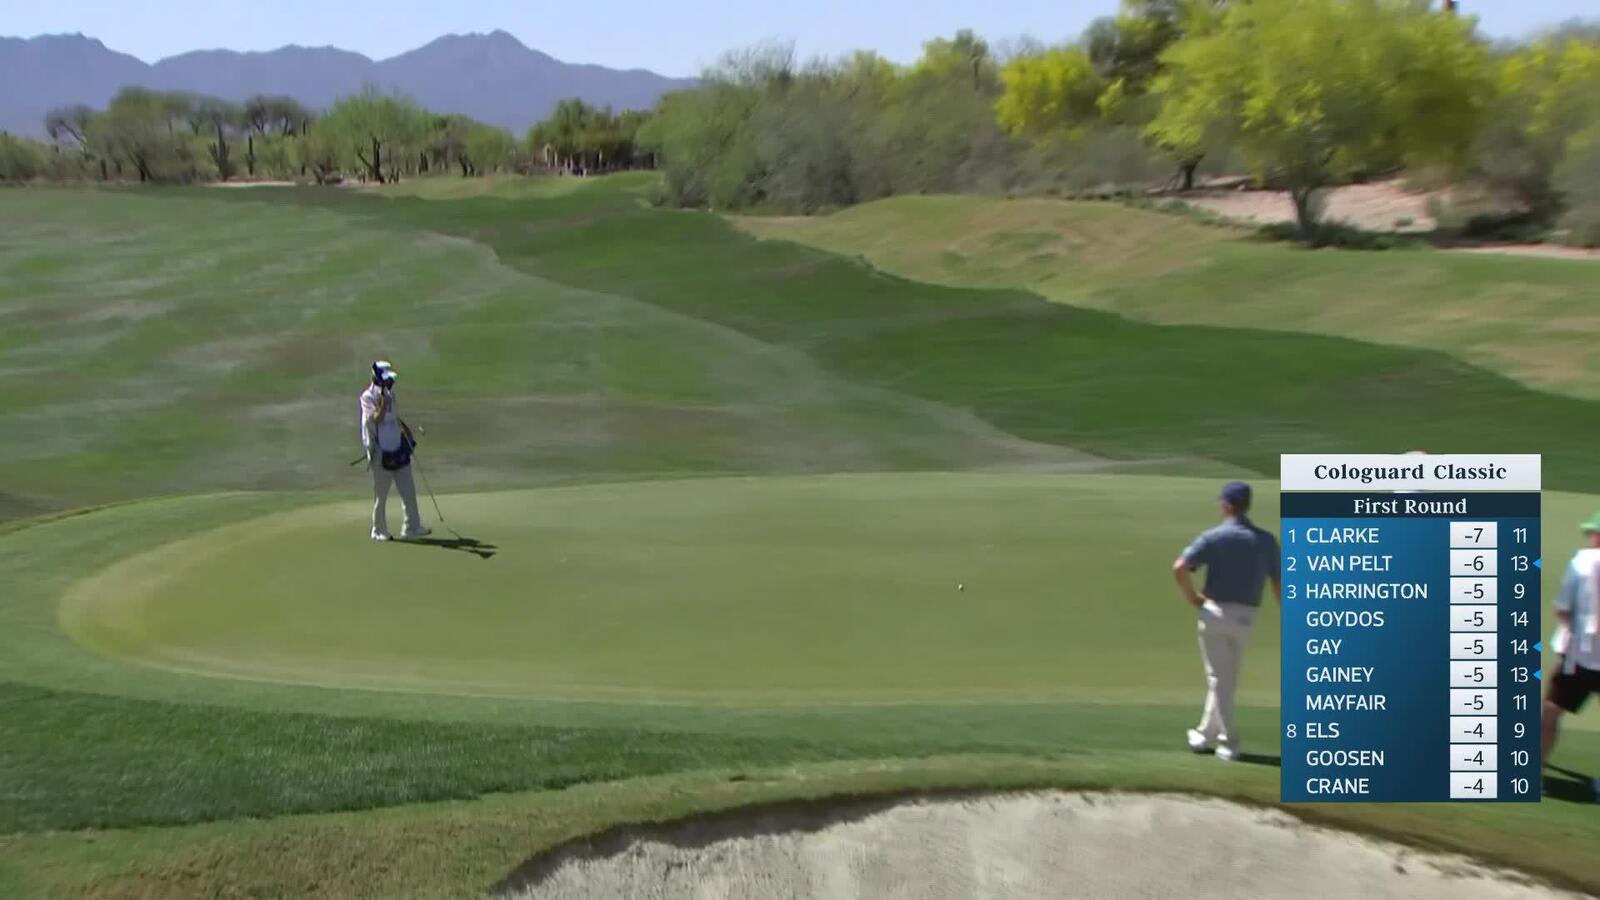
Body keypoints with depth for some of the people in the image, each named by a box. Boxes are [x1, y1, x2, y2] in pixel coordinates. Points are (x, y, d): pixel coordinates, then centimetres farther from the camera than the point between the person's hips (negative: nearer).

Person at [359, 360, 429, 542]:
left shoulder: (390, 394, 11)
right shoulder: (368, 397, -11)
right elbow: (375, 420, -23)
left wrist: (405, 428, 11)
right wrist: (383, 403, -31)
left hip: (398, 448, 7)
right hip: (381, 453, -7)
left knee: (408, 490, 4)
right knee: (381, 495, 3)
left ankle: (412, 527, 9)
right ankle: (379, 531, 14)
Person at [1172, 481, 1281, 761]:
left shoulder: (1213, 537, -8)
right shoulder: (1266, 540, 2)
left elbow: (1179, 567, -18)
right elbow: (1278, 583, 4)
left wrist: (1192, 597, -3)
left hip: (1216, 612, -3)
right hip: (1246, 617, 3)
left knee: (1219, 678, 5)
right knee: (1227, 679, 17)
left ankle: (1229, 742, 4)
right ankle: (1207, 735, 28)